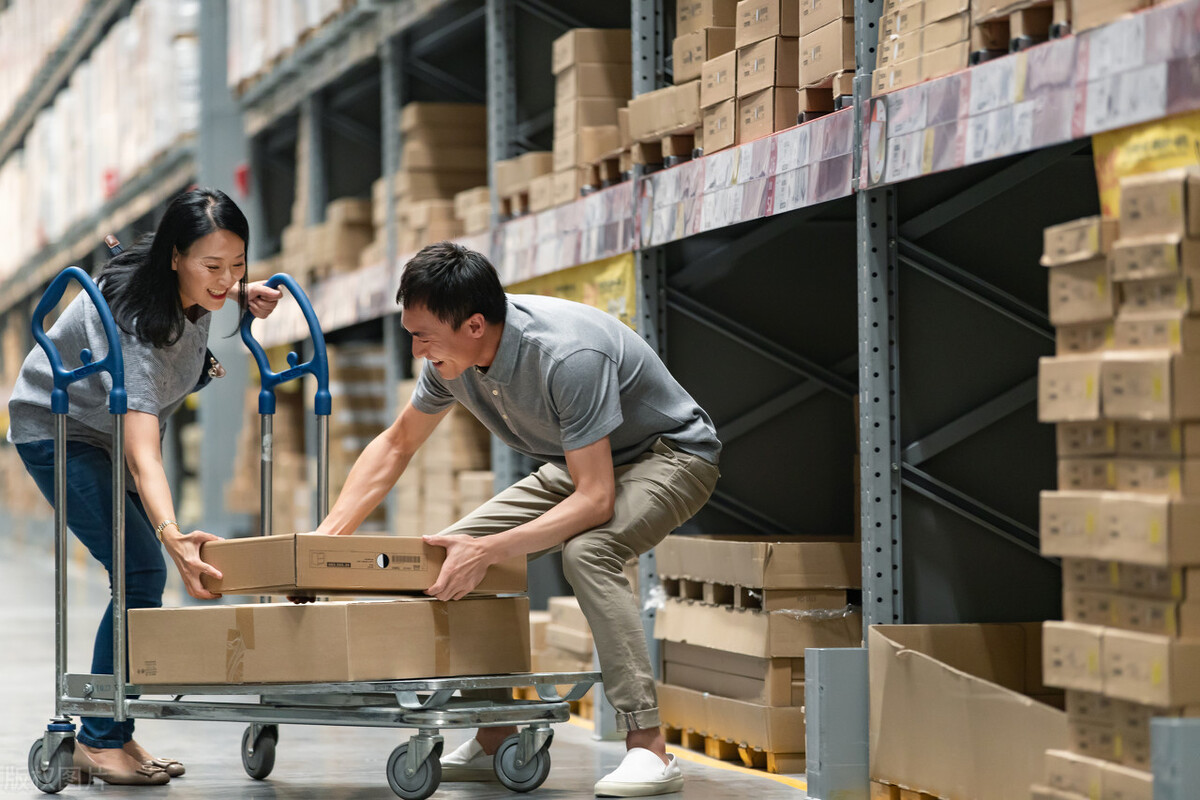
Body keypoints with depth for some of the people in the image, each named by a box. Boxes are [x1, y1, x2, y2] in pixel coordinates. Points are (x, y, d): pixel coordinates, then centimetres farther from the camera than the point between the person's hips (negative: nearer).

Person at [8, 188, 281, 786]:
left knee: (143, 577, -1)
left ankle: (106, 737, 4)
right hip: (58, 430, -8)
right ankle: (100, 741, -12)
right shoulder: (136, 320, -38)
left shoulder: (191, 286, -16)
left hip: (113, 430, 8)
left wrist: (244, 297, -9)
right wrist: (173, 537, -63)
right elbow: (142, 455, -48)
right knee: (142, 572, -19)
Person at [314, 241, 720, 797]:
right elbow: (395, 445, 4)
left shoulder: (568, 356, -37)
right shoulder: (452, 355, -12)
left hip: (671, 456, -8)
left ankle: (649, 749, -35)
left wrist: (489, 550, -41)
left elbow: (595, 501, -37)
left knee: (586, 550, -37)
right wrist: (325, 538, -5)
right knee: (446, 557, -1)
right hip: (579, 465, 8)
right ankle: (494, 740, 9)